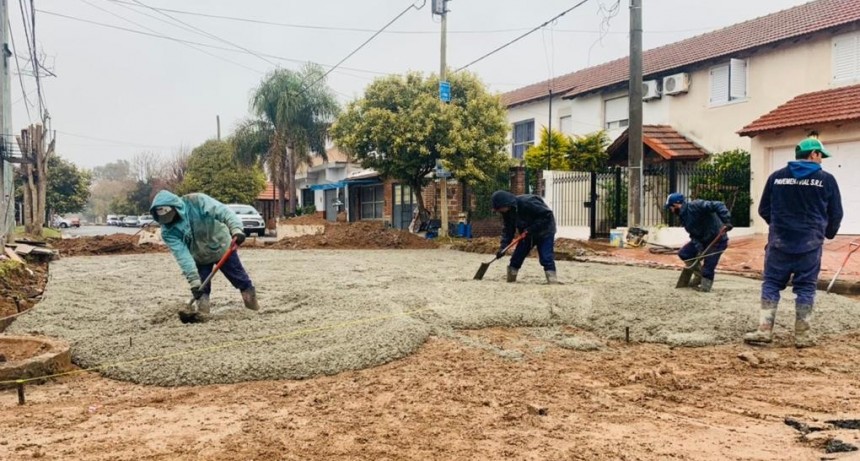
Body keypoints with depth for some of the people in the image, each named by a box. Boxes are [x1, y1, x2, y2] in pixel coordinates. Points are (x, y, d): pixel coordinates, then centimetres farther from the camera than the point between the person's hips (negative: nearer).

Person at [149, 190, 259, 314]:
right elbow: (183, 256, -29)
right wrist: (194, 280, -37)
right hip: (200, 258, 2)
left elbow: (223, 212, -38)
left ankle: (251, 301, 29)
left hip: (222, 247, -2)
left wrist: (236, 229, -56)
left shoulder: (197, 201, -30)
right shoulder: (168, 232, -22)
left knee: (240, 278, 9)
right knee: (201, 289, -2)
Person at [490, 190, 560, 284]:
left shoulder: (527, 203, -35)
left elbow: (547, 214, -32)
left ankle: (553, 281, -17)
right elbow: (508, 230, -5)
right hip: (527, 234, 7)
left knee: (546, 258, -18)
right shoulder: (507, 212, -10)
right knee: (516, 258, 6)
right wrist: (503, 247, -17)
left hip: (544, 232, -7)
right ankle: (510, 280, 18)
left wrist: (531, 228, -32)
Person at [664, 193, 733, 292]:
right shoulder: (684, 217, 5)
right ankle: (698, 276, 17)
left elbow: (718, 206, -29)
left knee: (707, 269, -9)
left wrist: (726, 222, -38)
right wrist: (699, 249, -12)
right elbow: (693, 235, 3)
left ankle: (705, 287, 9)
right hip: (702, 240, 9)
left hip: (717, 240, -9)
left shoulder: (695, 206, -23)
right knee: (683, 253, 5)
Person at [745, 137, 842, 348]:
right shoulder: (826, 179, -2)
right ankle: (802, 335, 10)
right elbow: (836, 214, 4)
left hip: (779, 242, 1)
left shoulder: (776, 176, 3)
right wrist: (827, 233, 24)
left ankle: (764, 329, 1)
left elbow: (764, 210, 8)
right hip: (810, 244, -1)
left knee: (771, 284, 6)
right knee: (805, 288, 6)